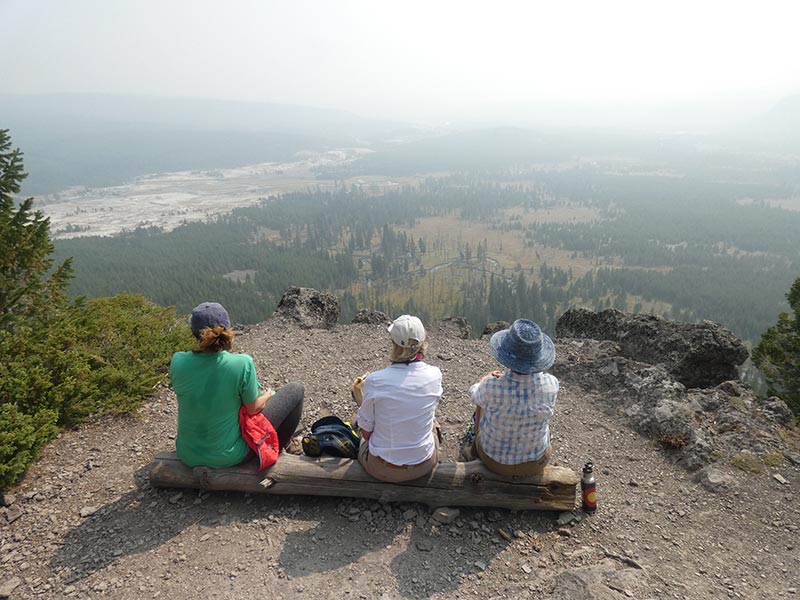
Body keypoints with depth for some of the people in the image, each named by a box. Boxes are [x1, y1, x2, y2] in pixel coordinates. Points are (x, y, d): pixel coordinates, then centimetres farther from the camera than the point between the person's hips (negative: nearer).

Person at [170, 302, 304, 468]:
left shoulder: (178, 362, -16)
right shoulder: (242, 364, -26)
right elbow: (253, 409, -12)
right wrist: (267, 395, 11)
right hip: (229, 457, -4)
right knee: (296, 389, 8)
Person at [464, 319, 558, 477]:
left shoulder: (491, 387, -34)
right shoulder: (551, 384, -28)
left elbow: (474, 393, -7)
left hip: (495, 460, -1)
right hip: (536, 462, 2)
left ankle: (475, 448, 58)